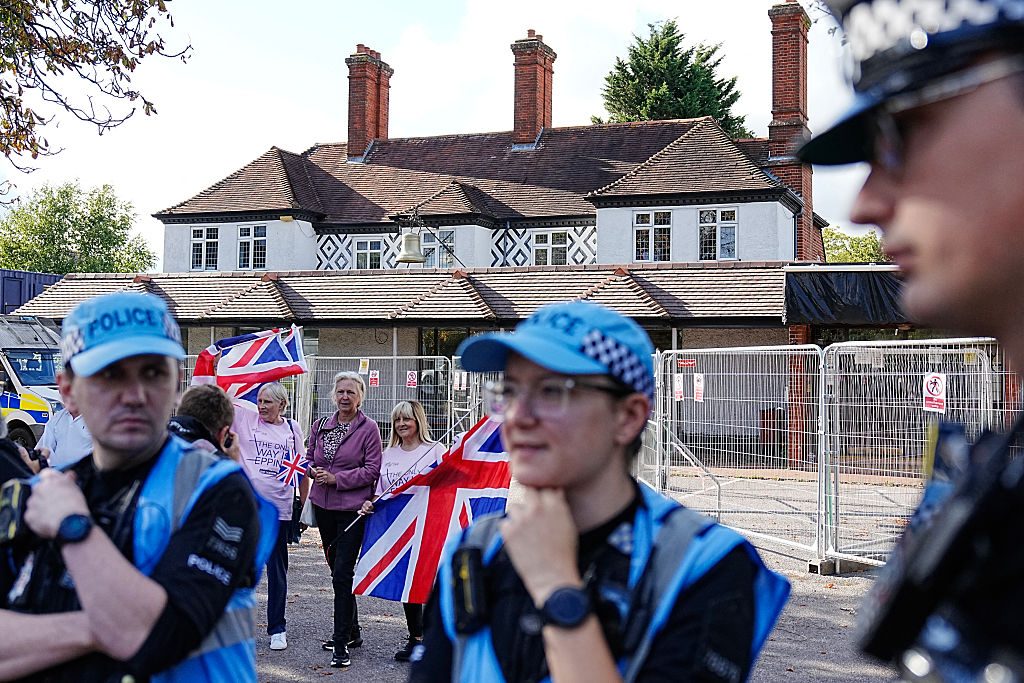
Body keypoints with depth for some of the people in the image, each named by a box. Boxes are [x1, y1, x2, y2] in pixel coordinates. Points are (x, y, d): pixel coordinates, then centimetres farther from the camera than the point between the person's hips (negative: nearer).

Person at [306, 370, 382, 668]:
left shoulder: (369, 428, -8)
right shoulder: (320, 425, 8)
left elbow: (372, 469, -10)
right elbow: (309, 458, 18)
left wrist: (337, 478, -16)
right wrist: (314, 471, -5)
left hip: (352, 508, -6)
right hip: (323, 506, 6)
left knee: (342, 574, -10)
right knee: (337, 570, 16)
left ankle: (341, 643, -4)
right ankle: (350, 631, 30)